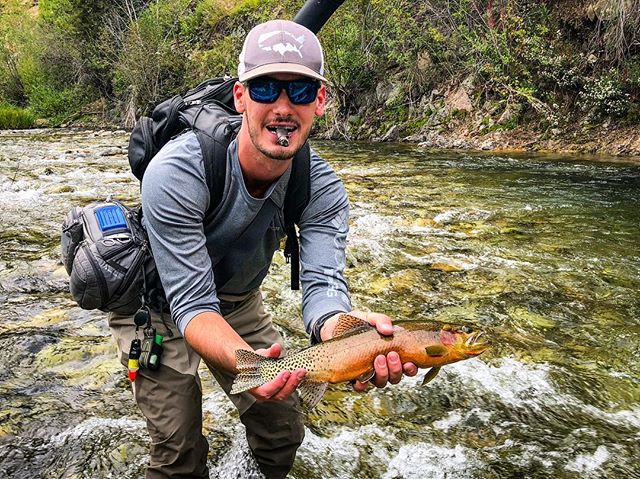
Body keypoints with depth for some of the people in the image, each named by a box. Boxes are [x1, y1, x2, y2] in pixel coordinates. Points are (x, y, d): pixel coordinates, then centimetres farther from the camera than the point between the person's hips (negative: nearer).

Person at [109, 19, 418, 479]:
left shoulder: (323, 188, -21)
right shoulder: (176, 173, -36)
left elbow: (322, 284, -31)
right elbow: (192, 304, -35)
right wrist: (244, 360, -56)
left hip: (237, 300, 4)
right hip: (156, 304, -4)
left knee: (283, 433, 9)